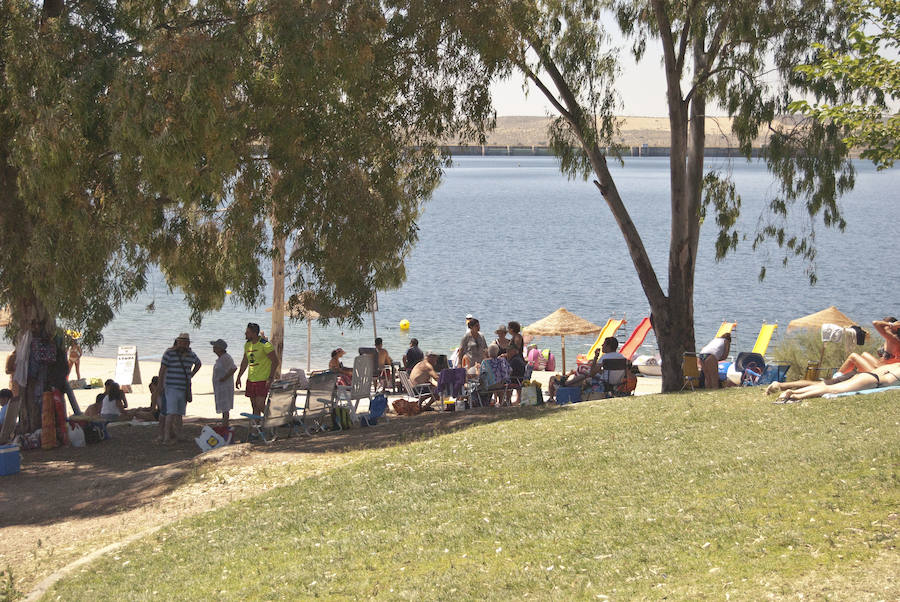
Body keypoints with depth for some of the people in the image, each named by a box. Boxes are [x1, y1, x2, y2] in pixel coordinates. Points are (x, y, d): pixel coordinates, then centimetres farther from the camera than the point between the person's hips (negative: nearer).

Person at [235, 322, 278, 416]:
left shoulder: (265, 345, -14)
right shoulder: (247, 344, 9)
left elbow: (275, 361, -13)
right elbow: (244, 362, 21)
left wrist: (270, 378, -20)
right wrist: (238, 377, 19)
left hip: (263, 380, -7)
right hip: (251, 380, 7)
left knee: (260, 406, -13)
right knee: (254, 407, 10)